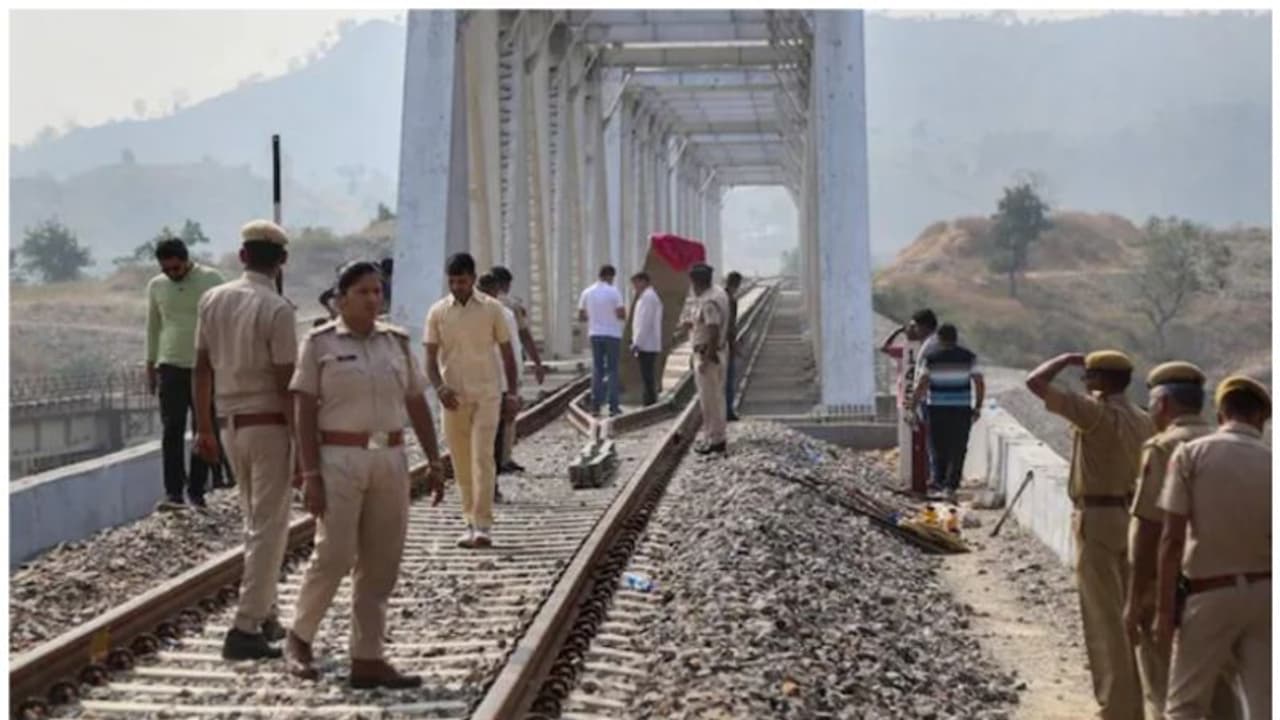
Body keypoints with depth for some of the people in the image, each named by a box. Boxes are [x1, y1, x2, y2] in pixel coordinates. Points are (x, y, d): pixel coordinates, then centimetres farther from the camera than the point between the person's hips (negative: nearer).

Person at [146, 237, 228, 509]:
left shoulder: (211, 279, -3)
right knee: (172, 430, -7)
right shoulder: (156, 286, 7)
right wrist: (150, 366, 14)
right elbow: (153, 327, 16)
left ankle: (197, 491, 9)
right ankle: (173, 493, -10)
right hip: (171, 366, 2)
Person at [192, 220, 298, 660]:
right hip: (268, 423, -6)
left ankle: (264, 616, 24)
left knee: (255, 521, 19)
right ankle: (246, 628, -6)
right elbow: (286, 383, -16)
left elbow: (202, 368, 7)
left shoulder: (213, 300, 4)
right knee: (268, 527, -2)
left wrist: (203, 427, 14)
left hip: (230, 422, 6)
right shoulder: (277, 310, -14)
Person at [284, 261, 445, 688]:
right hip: (339, 460, -5)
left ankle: (367, 660, 9)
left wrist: (434, 461, 9)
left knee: (381, 564, 4)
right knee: (334, 555, -10)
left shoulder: (397, 342, 10)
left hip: (390, 461, 5)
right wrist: (310, 475, -12)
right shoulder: (320, 344, -3)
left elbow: (417, 405, 14)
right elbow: (304, 412, -6)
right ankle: (299, 639, 13)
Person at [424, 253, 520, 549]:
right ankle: (471, 522, 15)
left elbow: (507, 352, 7)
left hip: (486, 394, -2)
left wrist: (512, 392, 3)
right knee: (461, 464, 6)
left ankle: (483, 526, -14)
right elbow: (431, 357, 2)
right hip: (453, 397, 2)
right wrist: (439, 387, -16)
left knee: (482, 459, -11)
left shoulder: (492, 308, 0)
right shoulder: (438, 312, 2)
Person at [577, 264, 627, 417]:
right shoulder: (614, 292, -9)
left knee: (597, 369, 9)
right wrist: (623, 313, 8)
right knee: (612, 370, 2)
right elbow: (622, 314, -14)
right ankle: (613, 406, -2)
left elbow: (581, 316, 6)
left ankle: (595, 405, 4)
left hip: (595, 334, 4)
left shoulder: (587, 293, 3)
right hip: (612, 334, -4)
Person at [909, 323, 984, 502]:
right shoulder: (969, 357, 1)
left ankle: (940, 482, 22)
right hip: (962, 409, 0)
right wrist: (977, 407, 6)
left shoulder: (931, 357, -2)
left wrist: (913, 406, 0)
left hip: (937, 409, 0)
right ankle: (950, 486, -9)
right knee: (958, 450, 2)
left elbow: (921, 385, -6)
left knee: (939, 447, 14)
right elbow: (979, 384, -2)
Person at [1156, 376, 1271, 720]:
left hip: (1211, 593, -3)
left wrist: (1164, 608, -7)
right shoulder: (1270, 462, 1)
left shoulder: (1192, 453, -7)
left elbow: (1172, 538, -11)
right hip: (1262, 593, 3)